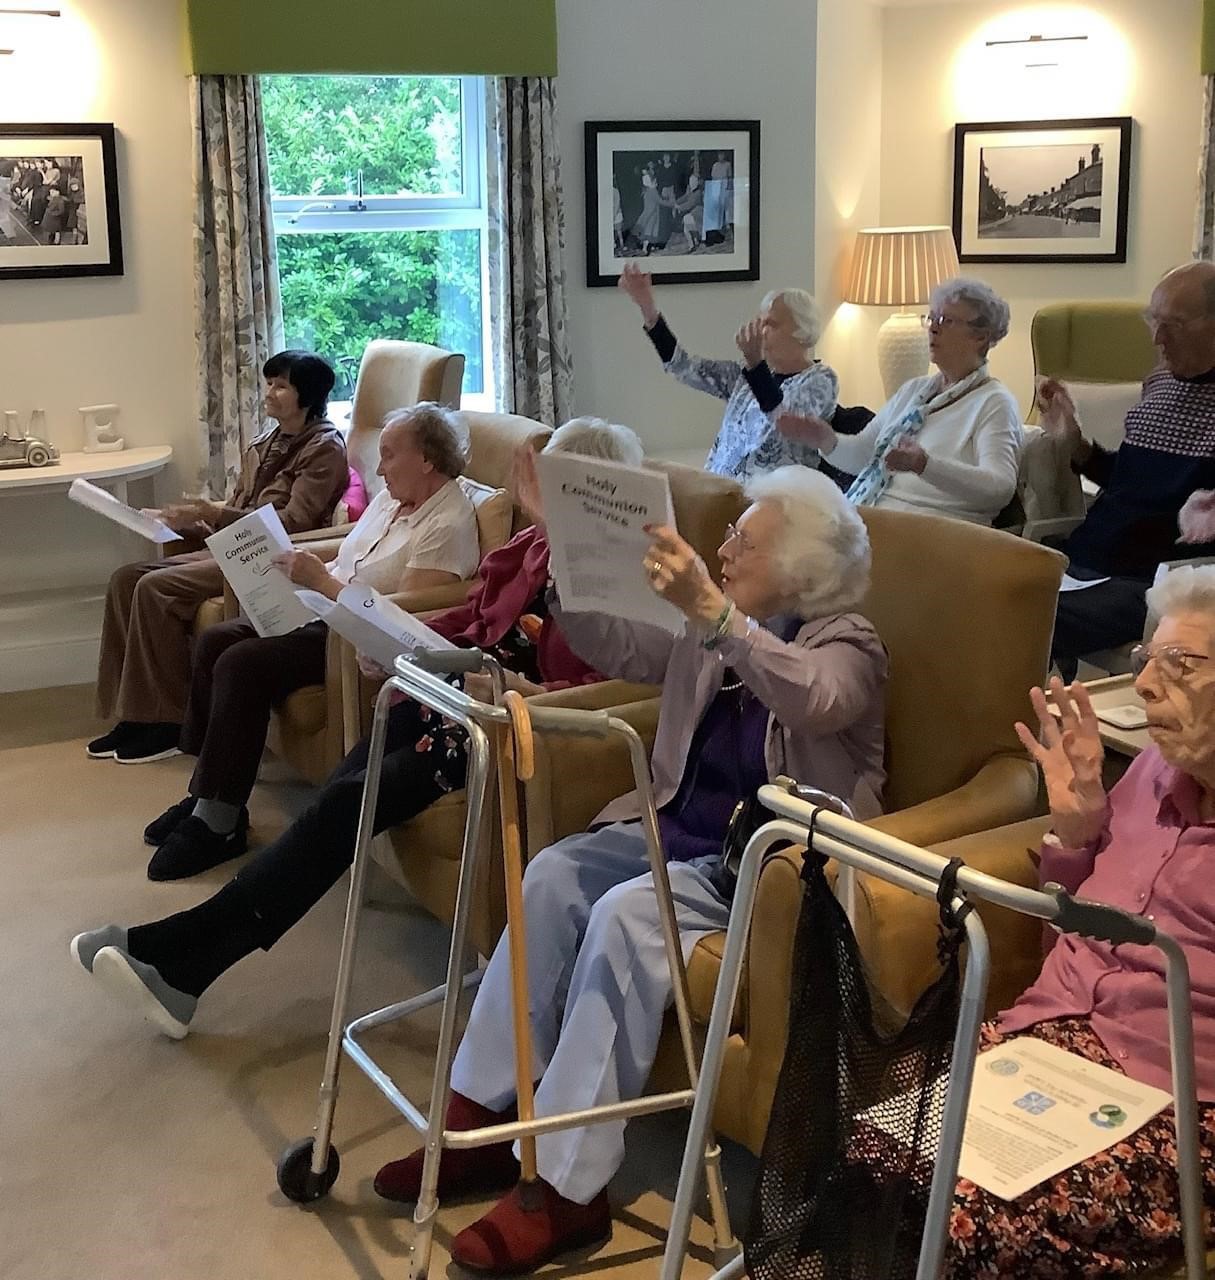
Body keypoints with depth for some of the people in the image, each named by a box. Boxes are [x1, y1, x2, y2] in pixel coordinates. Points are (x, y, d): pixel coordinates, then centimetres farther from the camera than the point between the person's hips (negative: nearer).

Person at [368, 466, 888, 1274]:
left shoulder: (848, 645, -8)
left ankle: (567, 1186, -28)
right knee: (555, 873, -20)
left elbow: (810, 699, -32)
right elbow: (606, 643, 16)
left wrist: (710, 608, -46)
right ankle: (483, 1113, -16)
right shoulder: (709, 637, 12)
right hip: (679, 834, 7)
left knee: (626, 912, -31)